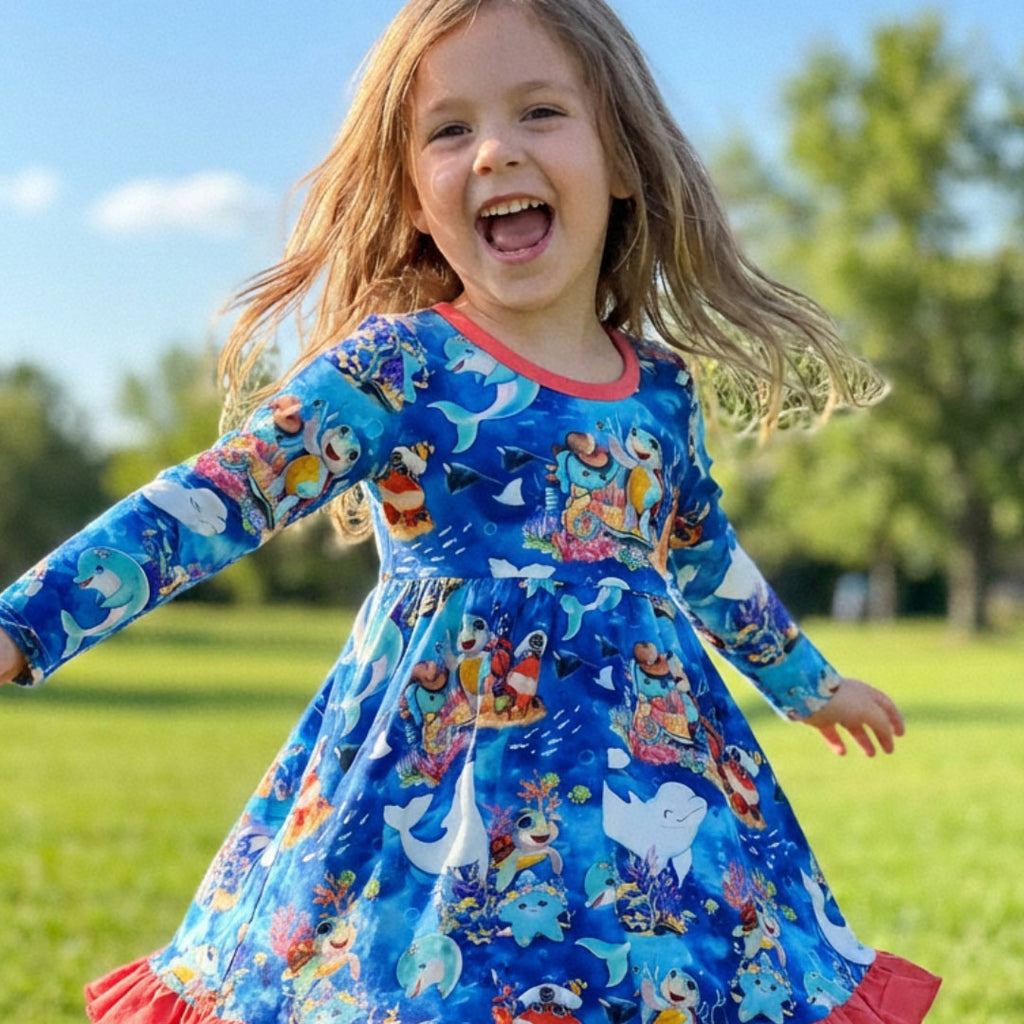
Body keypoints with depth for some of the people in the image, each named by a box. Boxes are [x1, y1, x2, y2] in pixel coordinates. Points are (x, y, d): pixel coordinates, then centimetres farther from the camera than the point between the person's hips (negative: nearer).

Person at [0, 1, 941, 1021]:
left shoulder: (660, 384, 7)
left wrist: (810, 681, 38)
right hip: (438, 777, -4)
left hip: (650, 762, 4)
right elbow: (218, 498, -15)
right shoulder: (392, 369, -7)